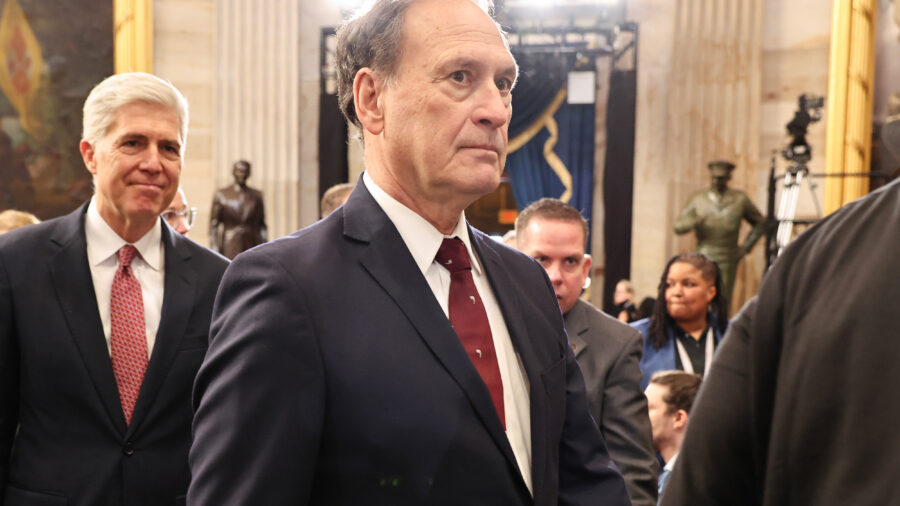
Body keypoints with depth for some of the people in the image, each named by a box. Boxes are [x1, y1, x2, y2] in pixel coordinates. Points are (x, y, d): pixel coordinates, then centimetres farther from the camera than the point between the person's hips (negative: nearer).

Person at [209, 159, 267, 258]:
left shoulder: (257, 195, 10)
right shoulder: (221, 195, 4)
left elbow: (262, 224, 12)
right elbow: (213, 225, 3)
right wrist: (215, 249, -4)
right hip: (230, 249, -2)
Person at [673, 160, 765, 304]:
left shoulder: (740, 199, 8)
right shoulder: (698, 198, 9)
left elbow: (760, 223, 18)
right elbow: (678, 226, 6)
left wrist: (746, 247, 8)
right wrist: (693, 222, -16)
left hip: (727, 262, 0)